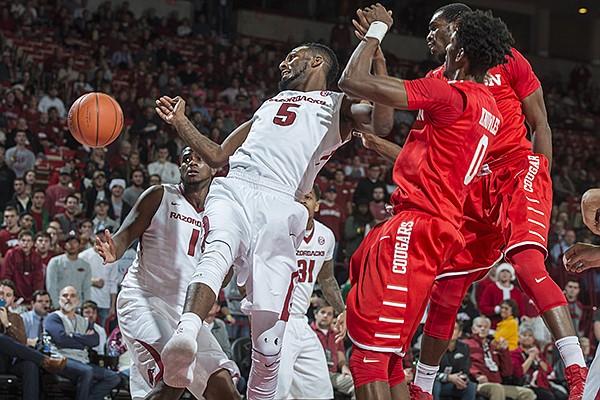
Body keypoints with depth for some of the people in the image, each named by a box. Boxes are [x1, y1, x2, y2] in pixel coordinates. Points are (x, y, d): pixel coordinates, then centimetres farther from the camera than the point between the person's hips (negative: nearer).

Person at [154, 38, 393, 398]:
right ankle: (185, 337, -56)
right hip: (233, 189, 2)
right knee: (219, 250, -35)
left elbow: (381, 125, 0)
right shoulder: (269, 105, 39)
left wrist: (378, 57, -5)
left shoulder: (338, 105, 23)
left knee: (268, 341, -8)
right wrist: (181, 124, 28)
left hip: (279, 206, -2)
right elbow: (218, 157, 39)